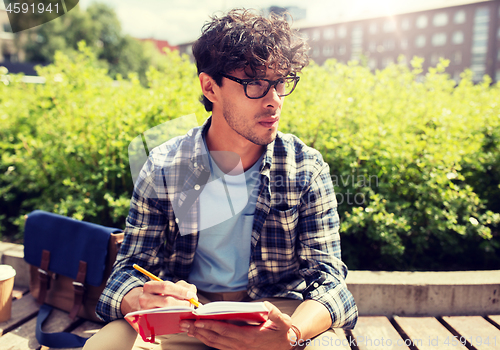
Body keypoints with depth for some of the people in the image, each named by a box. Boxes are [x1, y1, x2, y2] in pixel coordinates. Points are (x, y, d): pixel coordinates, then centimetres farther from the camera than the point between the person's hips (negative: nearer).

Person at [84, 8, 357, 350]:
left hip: (279, 311, 1)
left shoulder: (307, 168, -8)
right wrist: (141, 301, -31)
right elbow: (130, 267, -4)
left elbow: (328, 278, -11)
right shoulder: (163, 167, -7)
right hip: (186, 311, 0)